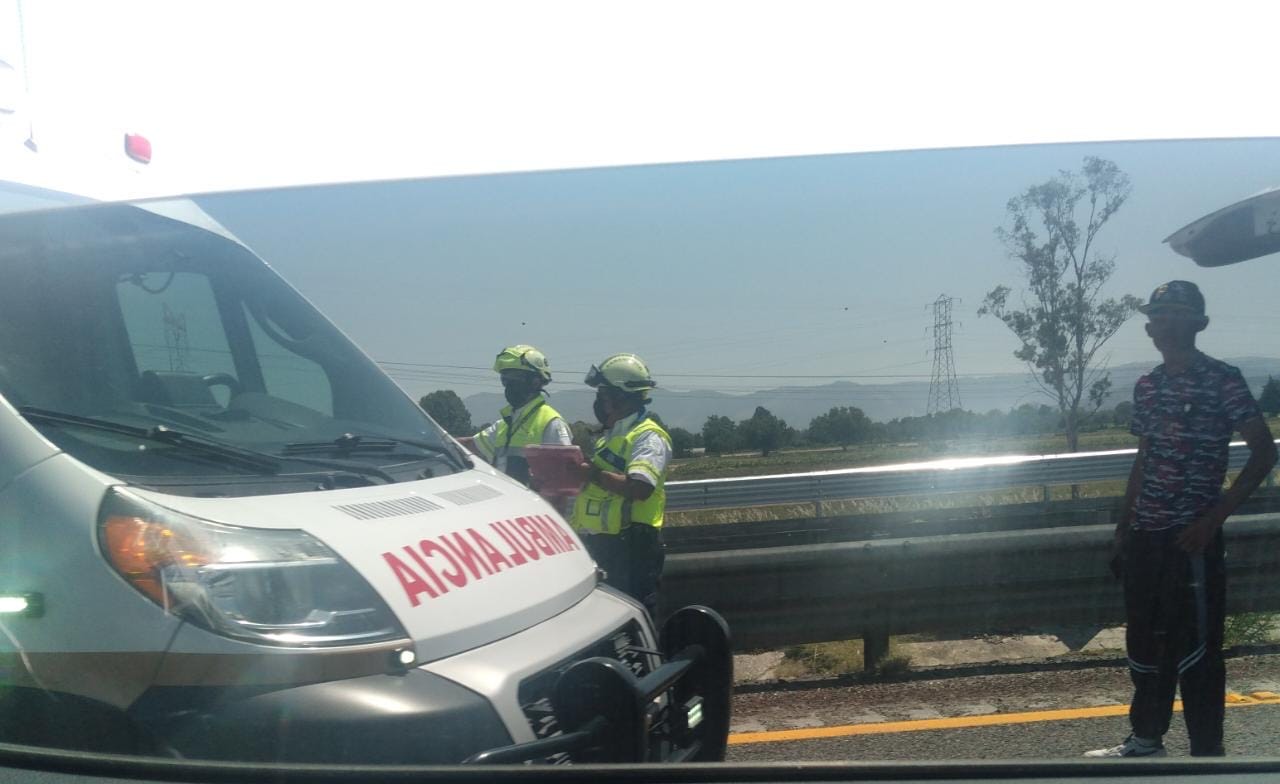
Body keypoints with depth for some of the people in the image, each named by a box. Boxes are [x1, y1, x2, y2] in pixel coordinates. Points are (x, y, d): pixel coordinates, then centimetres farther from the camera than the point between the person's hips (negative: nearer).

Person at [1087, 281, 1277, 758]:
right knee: (1144, 642, 16)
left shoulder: (1222, 380, -8)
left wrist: (1214, 517, -15)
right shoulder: (1147, 386, 10)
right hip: (1145, 537, 7)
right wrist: (1124, 530, 15)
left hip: (1191, 538, -7)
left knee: (1196, 650, -1)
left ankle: (1207, 755, 12)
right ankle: (1146, 740, 31)